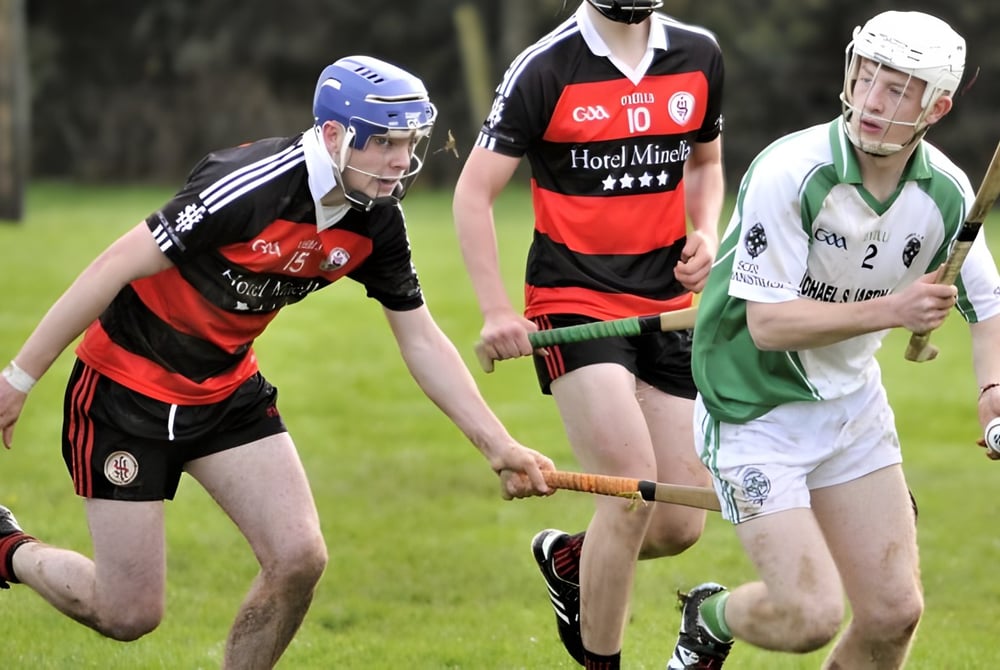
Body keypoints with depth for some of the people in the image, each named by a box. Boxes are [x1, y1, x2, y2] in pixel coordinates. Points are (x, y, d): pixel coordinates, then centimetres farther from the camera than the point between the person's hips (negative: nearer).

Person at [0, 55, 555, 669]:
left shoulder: (377, 222, -8)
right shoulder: (252, 187, -30)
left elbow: (423, 342, 2)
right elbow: (117, 267, -25)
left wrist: (499, 446, -5)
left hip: (228, 388, 7)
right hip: (125, 387, -6)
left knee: (299, 559, -10)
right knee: (129, 614, -3)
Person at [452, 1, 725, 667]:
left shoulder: (699, 55, 5)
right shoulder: (545, 69, -10)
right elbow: (474, 192, -7)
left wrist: (706, 233, 1)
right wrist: (497, 310, -15)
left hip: (667, 306, 5)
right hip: (574, 304, -5)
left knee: (681, 524, 2)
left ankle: (568, 559, 34)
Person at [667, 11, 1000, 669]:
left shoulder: (947, 192, -6)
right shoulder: (788, 173, -25)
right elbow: (767, 321, -25)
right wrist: (891, 310, -31)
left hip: (854, 402, 6)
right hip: (755, 409, -6)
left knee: (894, 613, 0)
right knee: (810, 616, -13)